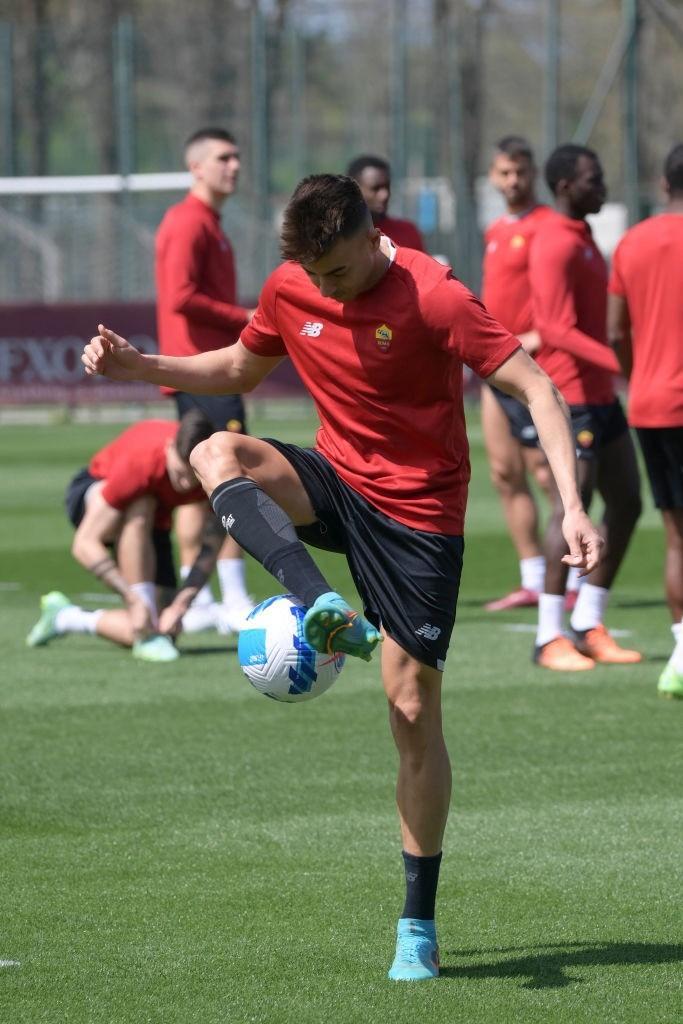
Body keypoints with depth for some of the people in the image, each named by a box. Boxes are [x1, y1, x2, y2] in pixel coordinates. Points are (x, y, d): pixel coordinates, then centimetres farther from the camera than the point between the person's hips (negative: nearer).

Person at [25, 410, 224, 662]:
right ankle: (146, 638, -34)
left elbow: (209, 549, -22)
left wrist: (179, 606, -34)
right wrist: (133, 600, -46)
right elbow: (84, 544, -40)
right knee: (139, 508, -42)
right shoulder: (138, 462, -40)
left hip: (154, 524, 4)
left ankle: (64, 617, 15)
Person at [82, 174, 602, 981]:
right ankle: (330, 615, -42)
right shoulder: (290, 291, -2)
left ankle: (418, 923, 7)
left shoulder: (433, 298, -19)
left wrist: (571, 508, -30)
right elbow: (240, 369, 18)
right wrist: (140, 367, 2)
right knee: (216, 454, -26)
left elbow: (534, 388, -19)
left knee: (414, 713, -5)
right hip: (336, 483, 5)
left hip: (419, 512, -5)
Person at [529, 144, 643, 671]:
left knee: (627, 503, 8)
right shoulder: (556, 246, -15)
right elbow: (558, 331, -24)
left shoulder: (581, 238, 16)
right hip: (571, 395, -10)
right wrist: (621, 364, -31)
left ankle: (589, 626, 14)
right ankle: (550, 639, -4)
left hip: (601, 395, 10)